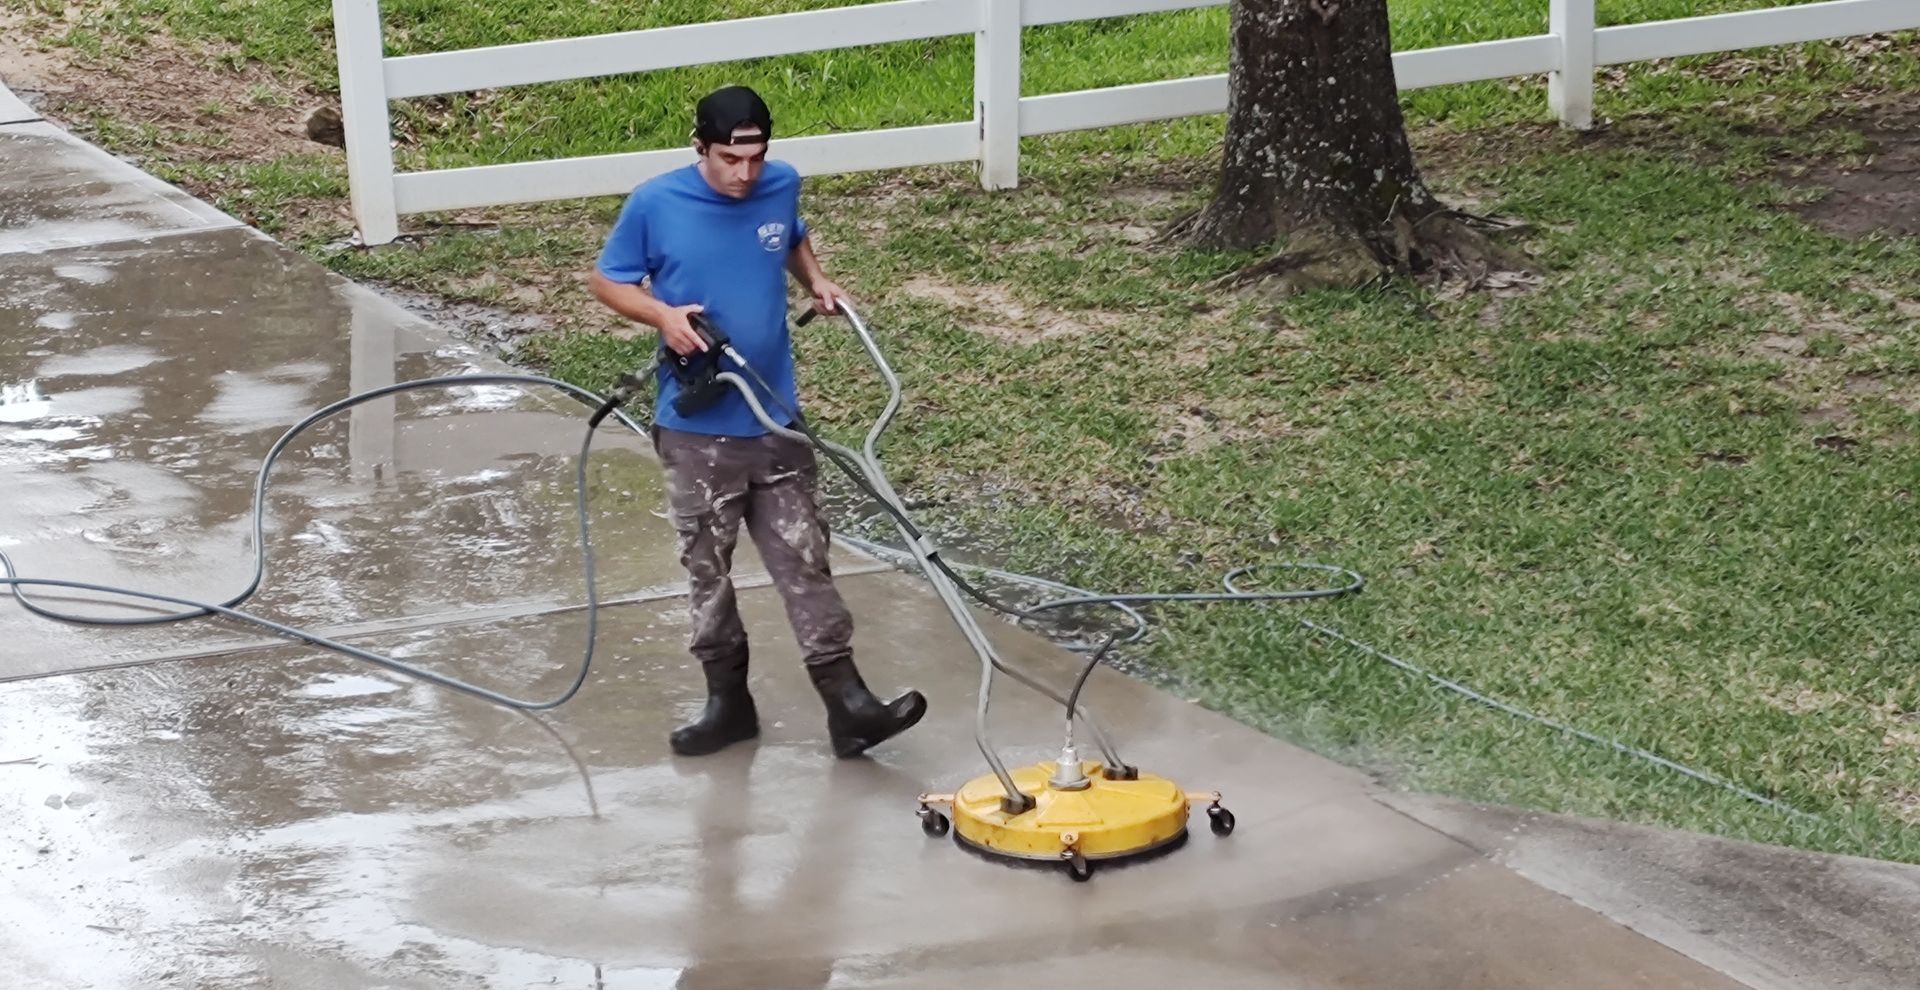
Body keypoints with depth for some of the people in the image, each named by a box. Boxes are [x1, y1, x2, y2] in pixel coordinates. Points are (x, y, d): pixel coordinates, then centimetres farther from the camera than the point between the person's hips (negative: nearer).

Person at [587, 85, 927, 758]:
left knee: (804, 563, 2)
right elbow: (606, 280, -1)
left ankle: (847, 705, 2)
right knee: (707, 569, 8)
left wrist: (815, 280, 2)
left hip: (776, 418, 2)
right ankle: (728, 702, 22)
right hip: (696, 429, -2)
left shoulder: (782, 186, -1)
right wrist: (662, 315, -18)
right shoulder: (655, 204, -12)